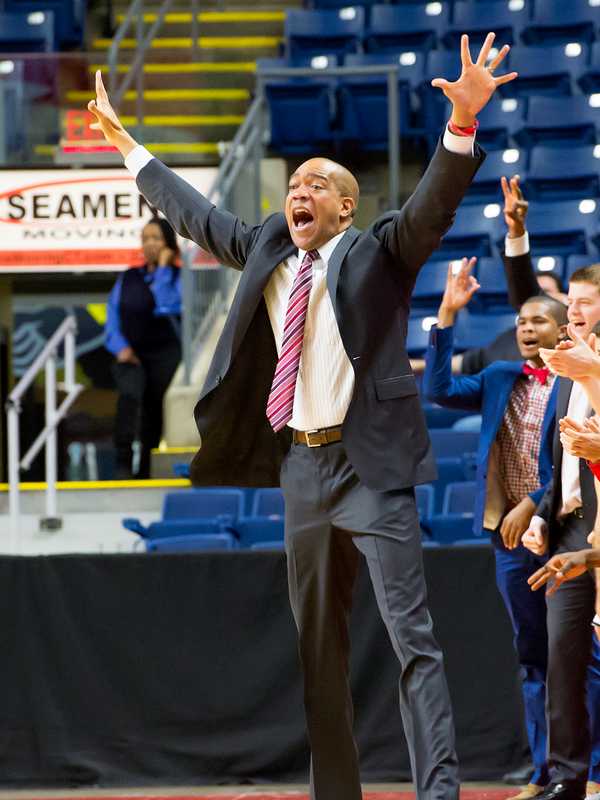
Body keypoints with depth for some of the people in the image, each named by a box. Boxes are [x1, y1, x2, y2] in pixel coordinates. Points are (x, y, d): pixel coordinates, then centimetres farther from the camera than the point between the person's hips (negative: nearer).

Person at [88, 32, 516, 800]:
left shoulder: (378, 250, -2)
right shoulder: (267, 249, 13)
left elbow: (435, 203, -18)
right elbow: (195, 214, 26)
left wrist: (463, 122, -34)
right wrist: (127, 146, 31)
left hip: (370, 461, -6)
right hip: (301, 464, 6)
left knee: (412, 635, -11)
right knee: (317, 644, 11)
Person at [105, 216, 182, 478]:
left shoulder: (178, 277, 2)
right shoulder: (127, 279, 13)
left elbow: (167, 305, -17)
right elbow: (112, 316, 9)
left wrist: (163, 269, -11)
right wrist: (120, 347, -7)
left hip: (164, 355, -1)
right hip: (131, 355, 1)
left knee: (155, 414, 3)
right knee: (129, 394, -27)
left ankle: (144, 471, 17)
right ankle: (124, 461, -32)